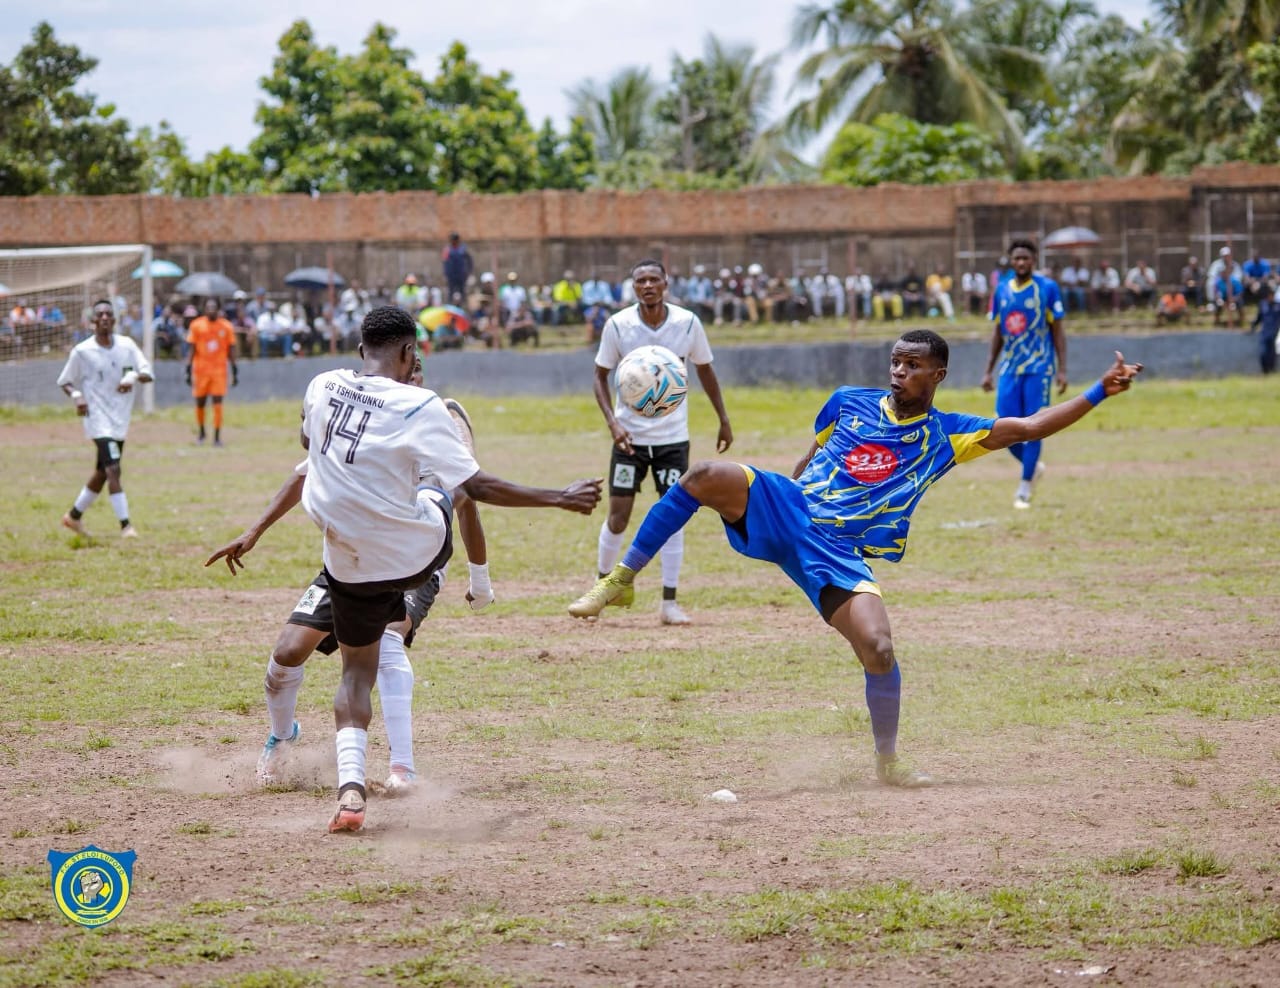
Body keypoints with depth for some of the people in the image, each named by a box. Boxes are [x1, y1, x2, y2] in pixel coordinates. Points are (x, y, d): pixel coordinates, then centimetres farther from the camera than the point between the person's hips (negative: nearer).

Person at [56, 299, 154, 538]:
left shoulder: (127, 345, 3)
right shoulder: (82, 351, -6)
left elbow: (147, 373, -2)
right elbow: (64, 382, 3)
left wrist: (133, 377, -24)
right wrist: (77, 396, -18)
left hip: (121, 420, 6)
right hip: (98, 419, -6)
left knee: (102, 472, 15)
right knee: (113, 469, -19)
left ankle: (74, 516, 32)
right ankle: (126, 525, -19)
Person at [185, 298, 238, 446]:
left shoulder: (226, 327, 2)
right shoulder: (196, 325, -1)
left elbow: (231, 350, 7)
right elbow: (191, 349, 0)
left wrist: (235, 371, 5)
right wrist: (188, 370, -6)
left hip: (219, 370, 0)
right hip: (201, 369, 0)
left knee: (218, 403, -8)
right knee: (200, 402, 9)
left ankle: (217, 437, -6)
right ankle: (201, 433, 29)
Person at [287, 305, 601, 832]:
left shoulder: (322, 387, -4)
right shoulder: (421, 408, -19)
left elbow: (308, 441, 19)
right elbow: (478, 486, -16)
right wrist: (561, 498, -7)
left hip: (350, 566, 3)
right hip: (415, 555, -3)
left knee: (357, 669, 17)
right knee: (449, 492, 29)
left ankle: (350, 787, -2)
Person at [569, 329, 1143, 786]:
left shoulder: (946, 435, 7)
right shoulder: (848, 403, 12)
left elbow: (1030, 428, 4)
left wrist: (1101, 391, -3)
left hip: (843, 555, -1)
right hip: (789, 511, 1)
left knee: (879, 650, -21)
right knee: (707, 477, -27)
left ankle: (887, 764, 5)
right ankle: (621, 581, -15)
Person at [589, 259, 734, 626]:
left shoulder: (688, 323, -8)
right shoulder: (618, 325, -10)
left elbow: (705, 371, 8)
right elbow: (600, 377, -1)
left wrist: (724, 420, 10)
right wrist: (612, 421, -16)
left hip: (673, 436, 1)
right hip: (629, 436, 0)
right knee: (618, 515, 0)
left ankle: (669, 602, 2)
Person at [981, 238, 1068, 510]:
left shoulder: (1047, 288, -4)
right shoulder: (1002, 291, 9)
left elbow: (1058, 331, -2)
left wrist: (1062, 370, -7)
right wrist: (988, 371, 13)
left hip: (1038, 369, -4)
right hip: (1009, 370, 4)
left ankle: (1025, 488, 3)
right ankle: (1032, 466, 25)